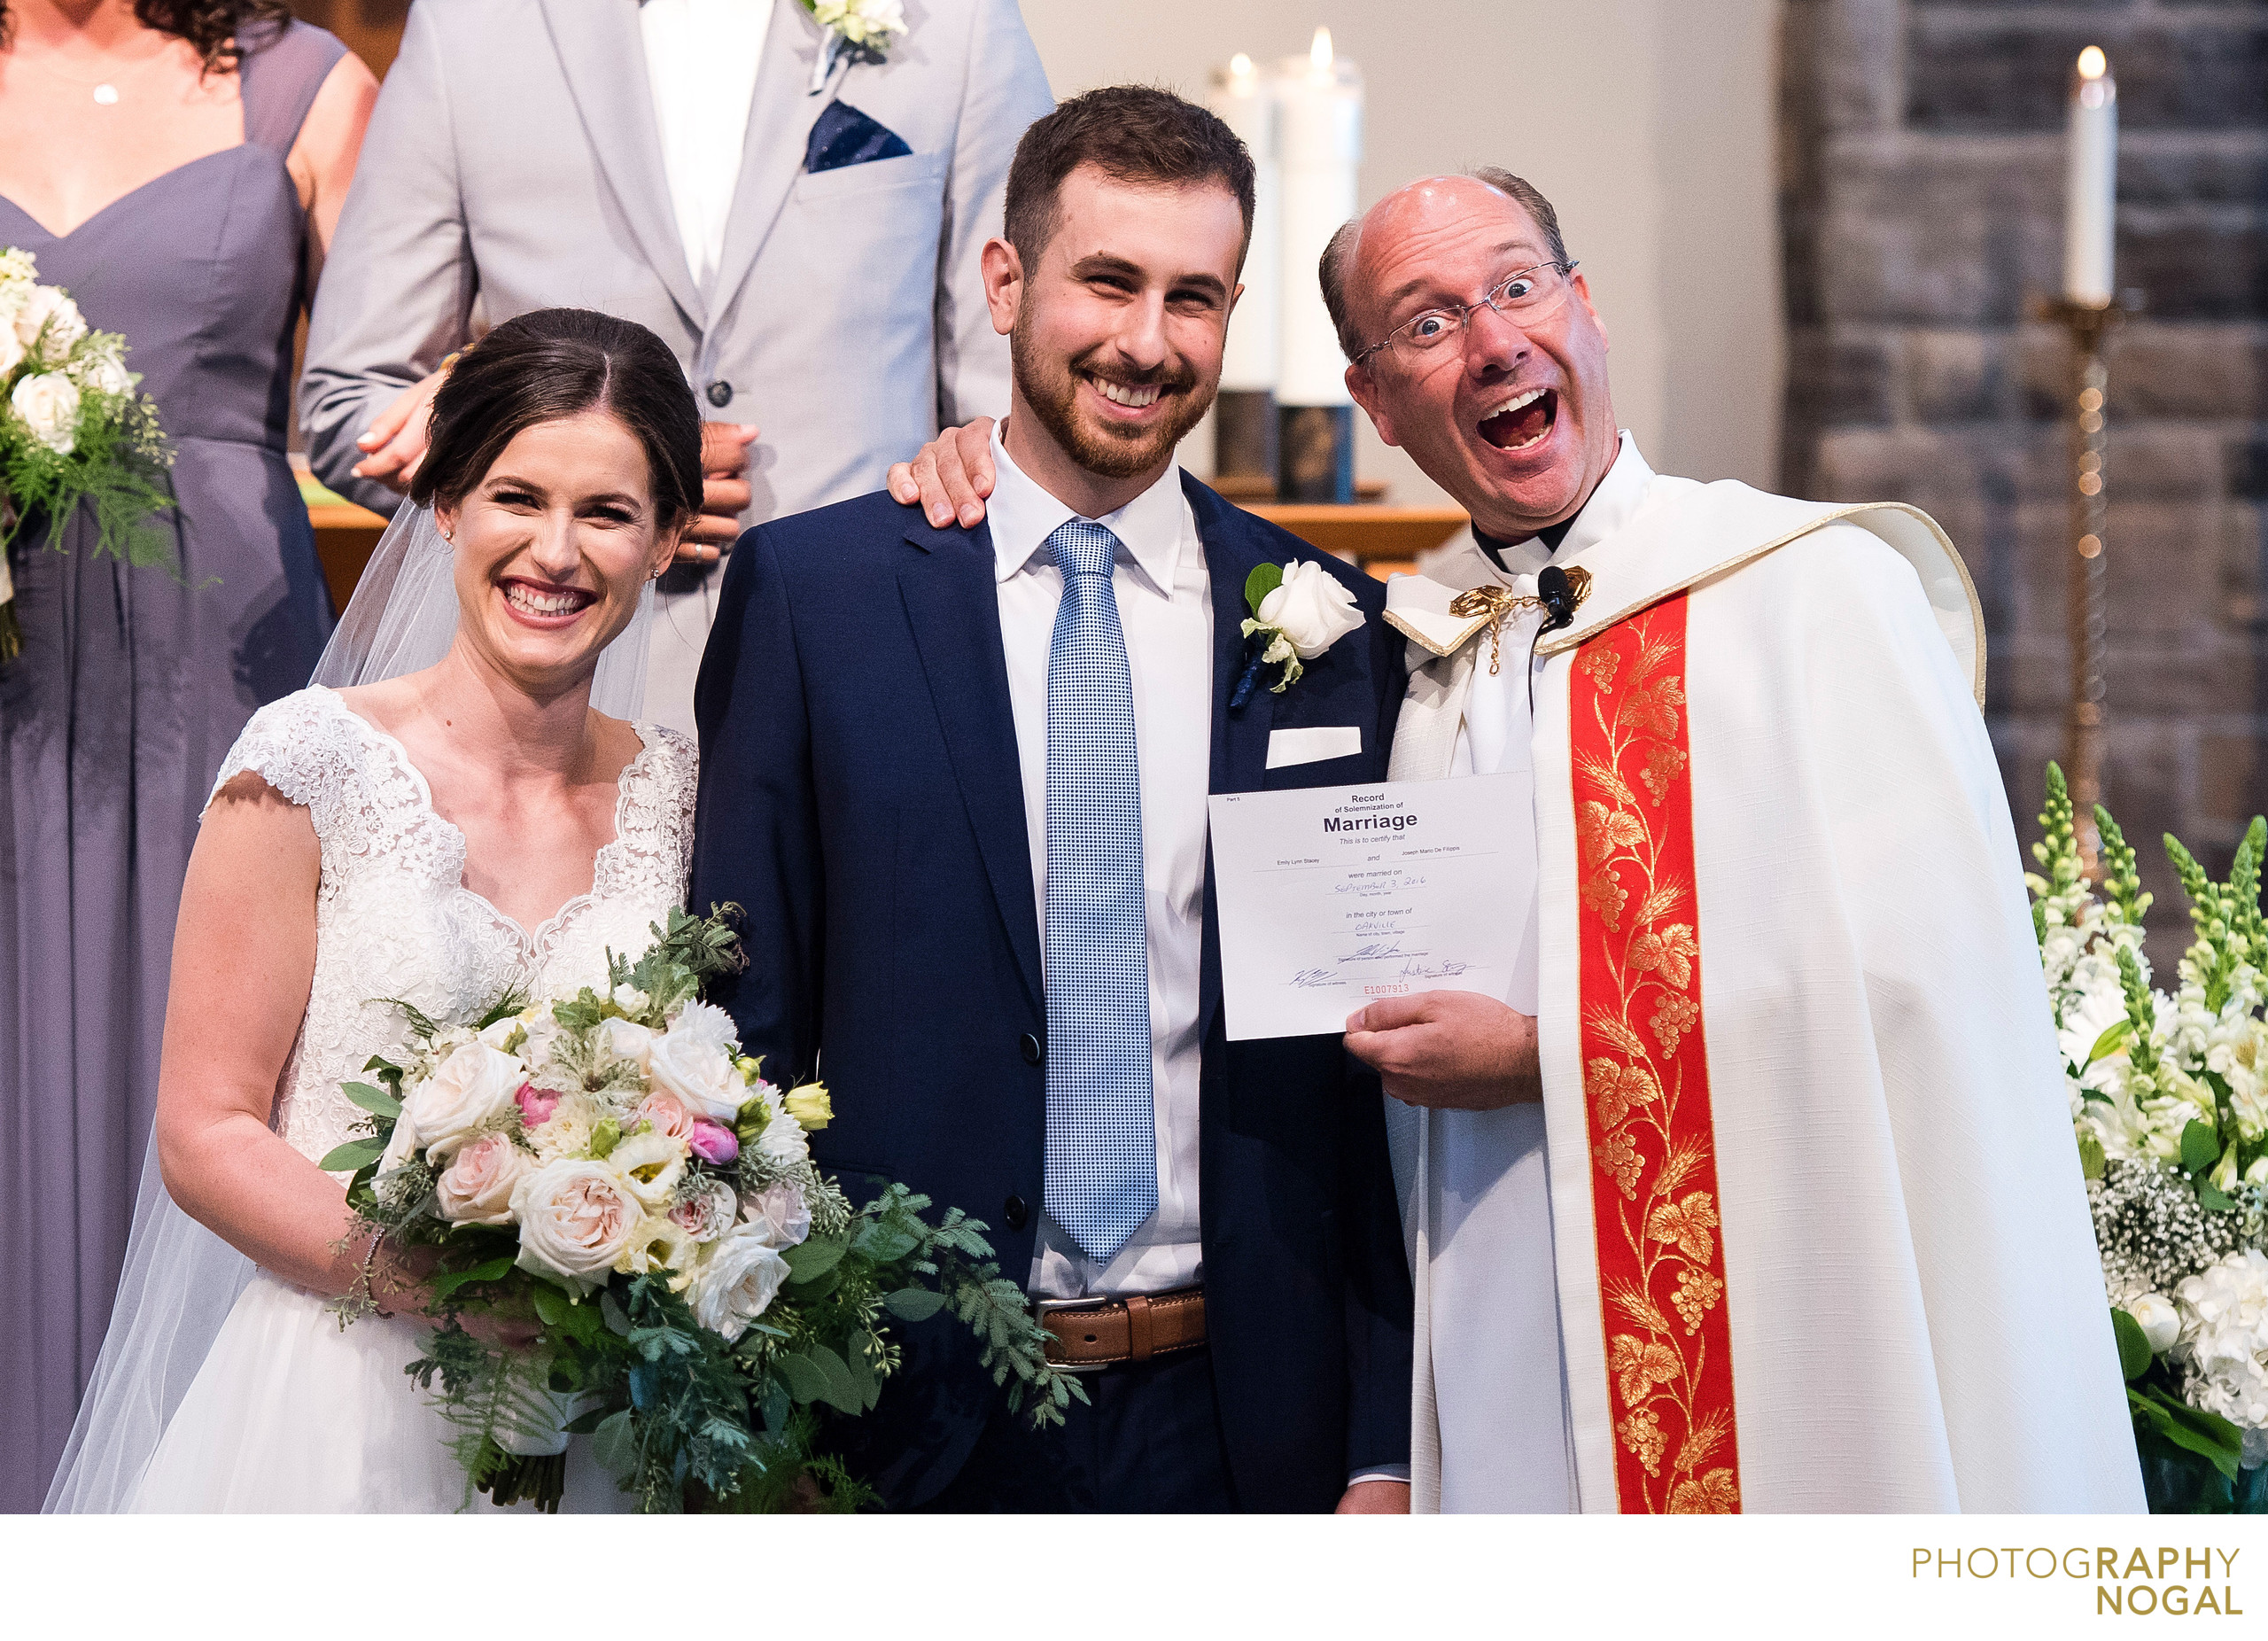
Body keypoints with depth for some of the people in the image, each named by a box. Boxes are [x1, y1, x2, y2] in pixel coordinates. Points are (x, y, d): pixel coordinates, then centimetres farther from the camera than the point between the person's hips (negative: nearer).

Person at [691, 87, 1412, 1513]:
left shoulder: (1327, 625, 3)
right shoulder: (810, 590, -2)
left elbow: (1373, 1068, 4)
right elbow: (744, 1015, -1)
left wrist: (1382, 1453, 0)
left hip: (1241, 1417, 2)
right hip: (914, 1413, -1)